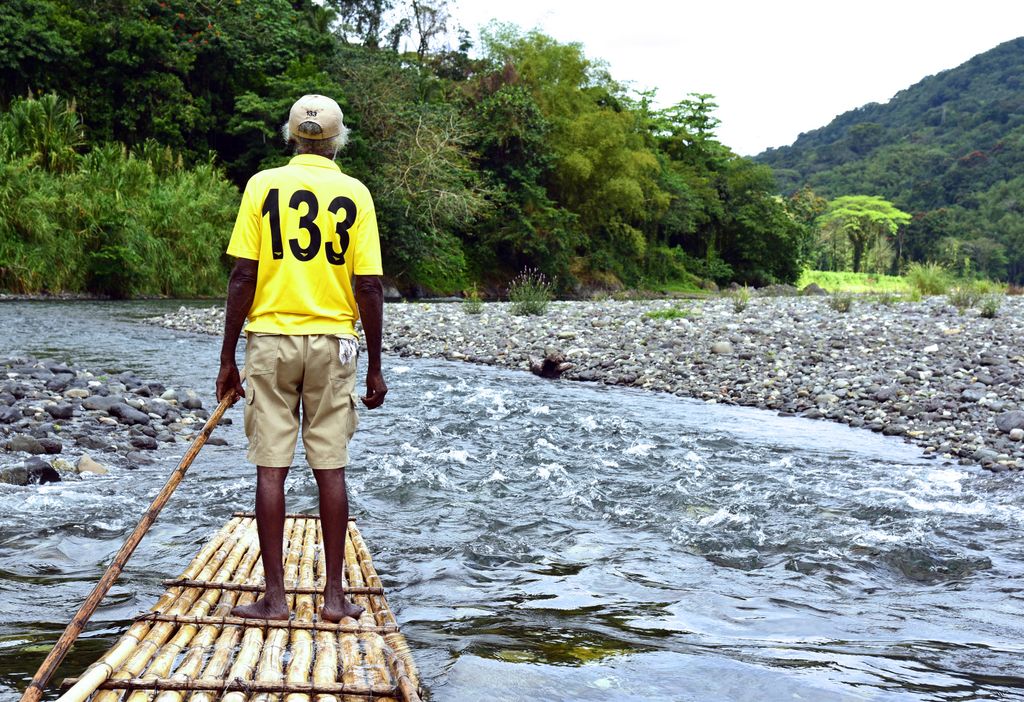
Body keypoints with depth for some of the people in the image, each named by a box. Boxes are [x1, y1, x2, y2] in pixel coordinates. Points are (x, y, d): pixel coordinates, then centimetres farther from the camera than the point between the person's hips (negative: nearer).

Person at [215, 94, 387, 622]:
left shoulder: (263, 185, 0)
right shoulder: (354, 194, 1)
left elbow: (243, 276, -4)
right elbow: (369, 287, -2)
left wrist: (227, 358, 2)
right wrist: (375, 368, 5)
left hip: (271, 339, 0)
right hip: (332, 342, 1)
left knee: (271, 468, 3)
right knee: (330, 469, 5)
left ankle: (274, 597, 6)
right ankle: (334, 596, 10)